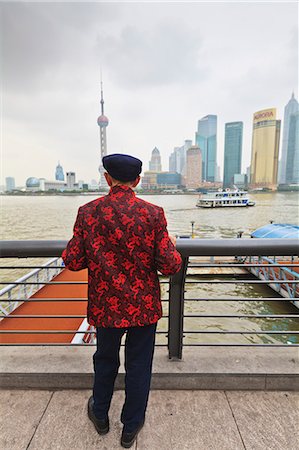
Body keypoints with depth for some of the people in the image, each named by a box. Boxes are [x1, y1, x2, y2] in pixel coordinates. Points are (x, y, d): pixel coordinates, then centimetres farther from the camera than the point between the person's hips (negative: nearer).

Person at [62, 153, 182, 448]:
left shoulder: (88, 212, -11)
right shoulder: (153, 213, -14)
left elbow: (72, 262, -8)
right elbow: (170, 266, -15)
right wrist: (172, 247, 6)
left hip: (106, 305, 2)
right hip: (144, 306, -1)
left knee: (105, 360, 27)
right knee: (138, 366, 20)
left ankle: (100, 415, 52)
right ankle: (131, 426, 42)